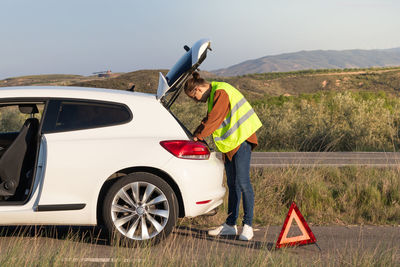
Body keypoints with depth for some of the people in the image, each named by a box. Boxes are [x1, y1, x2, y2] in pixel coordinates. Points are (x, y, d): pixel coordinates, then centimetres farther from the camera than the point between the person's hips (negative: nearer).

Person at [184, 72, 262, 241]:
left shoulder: (221, 92, -16)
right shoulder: (212, 95, 16)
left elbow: (213, 119, -19)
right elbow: (208, 119, 24)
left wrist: (198, 136, -9)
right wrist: (194, 136, 13)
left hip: (242, 139, -10)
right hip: (229, 144, 10)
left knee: (243, 182, -13)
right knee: (232, 184, 10)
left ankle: (248, 225, -10)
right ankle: (230, 225, 14)